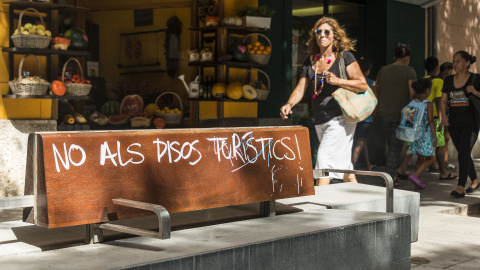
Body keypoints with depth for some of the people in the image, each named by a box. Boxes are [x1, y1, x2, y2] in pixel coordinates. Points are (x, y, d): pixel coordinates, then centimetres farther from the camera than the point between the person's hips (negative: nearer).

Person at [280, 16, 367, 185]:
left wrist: (337, 81, -23)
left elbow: (362, 85, -9)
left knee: (324, 156, -16)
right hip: (320, 121, 6)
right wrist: (289, 104, -15)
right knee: (342, 163, 15)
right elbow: (300, 88, 4)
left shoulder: (344, 57, -5)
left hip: (340, 118, -6)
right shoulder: (310, 61, 10)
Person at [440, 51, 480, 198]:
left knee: (463, 153, -14)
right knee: (464, 154, 13)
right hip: (454, 124, 5)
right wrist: (443, 115, -9)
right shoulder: (448, 80, 9)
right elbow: (444, 100, 7)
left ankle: (460, 188, -15)